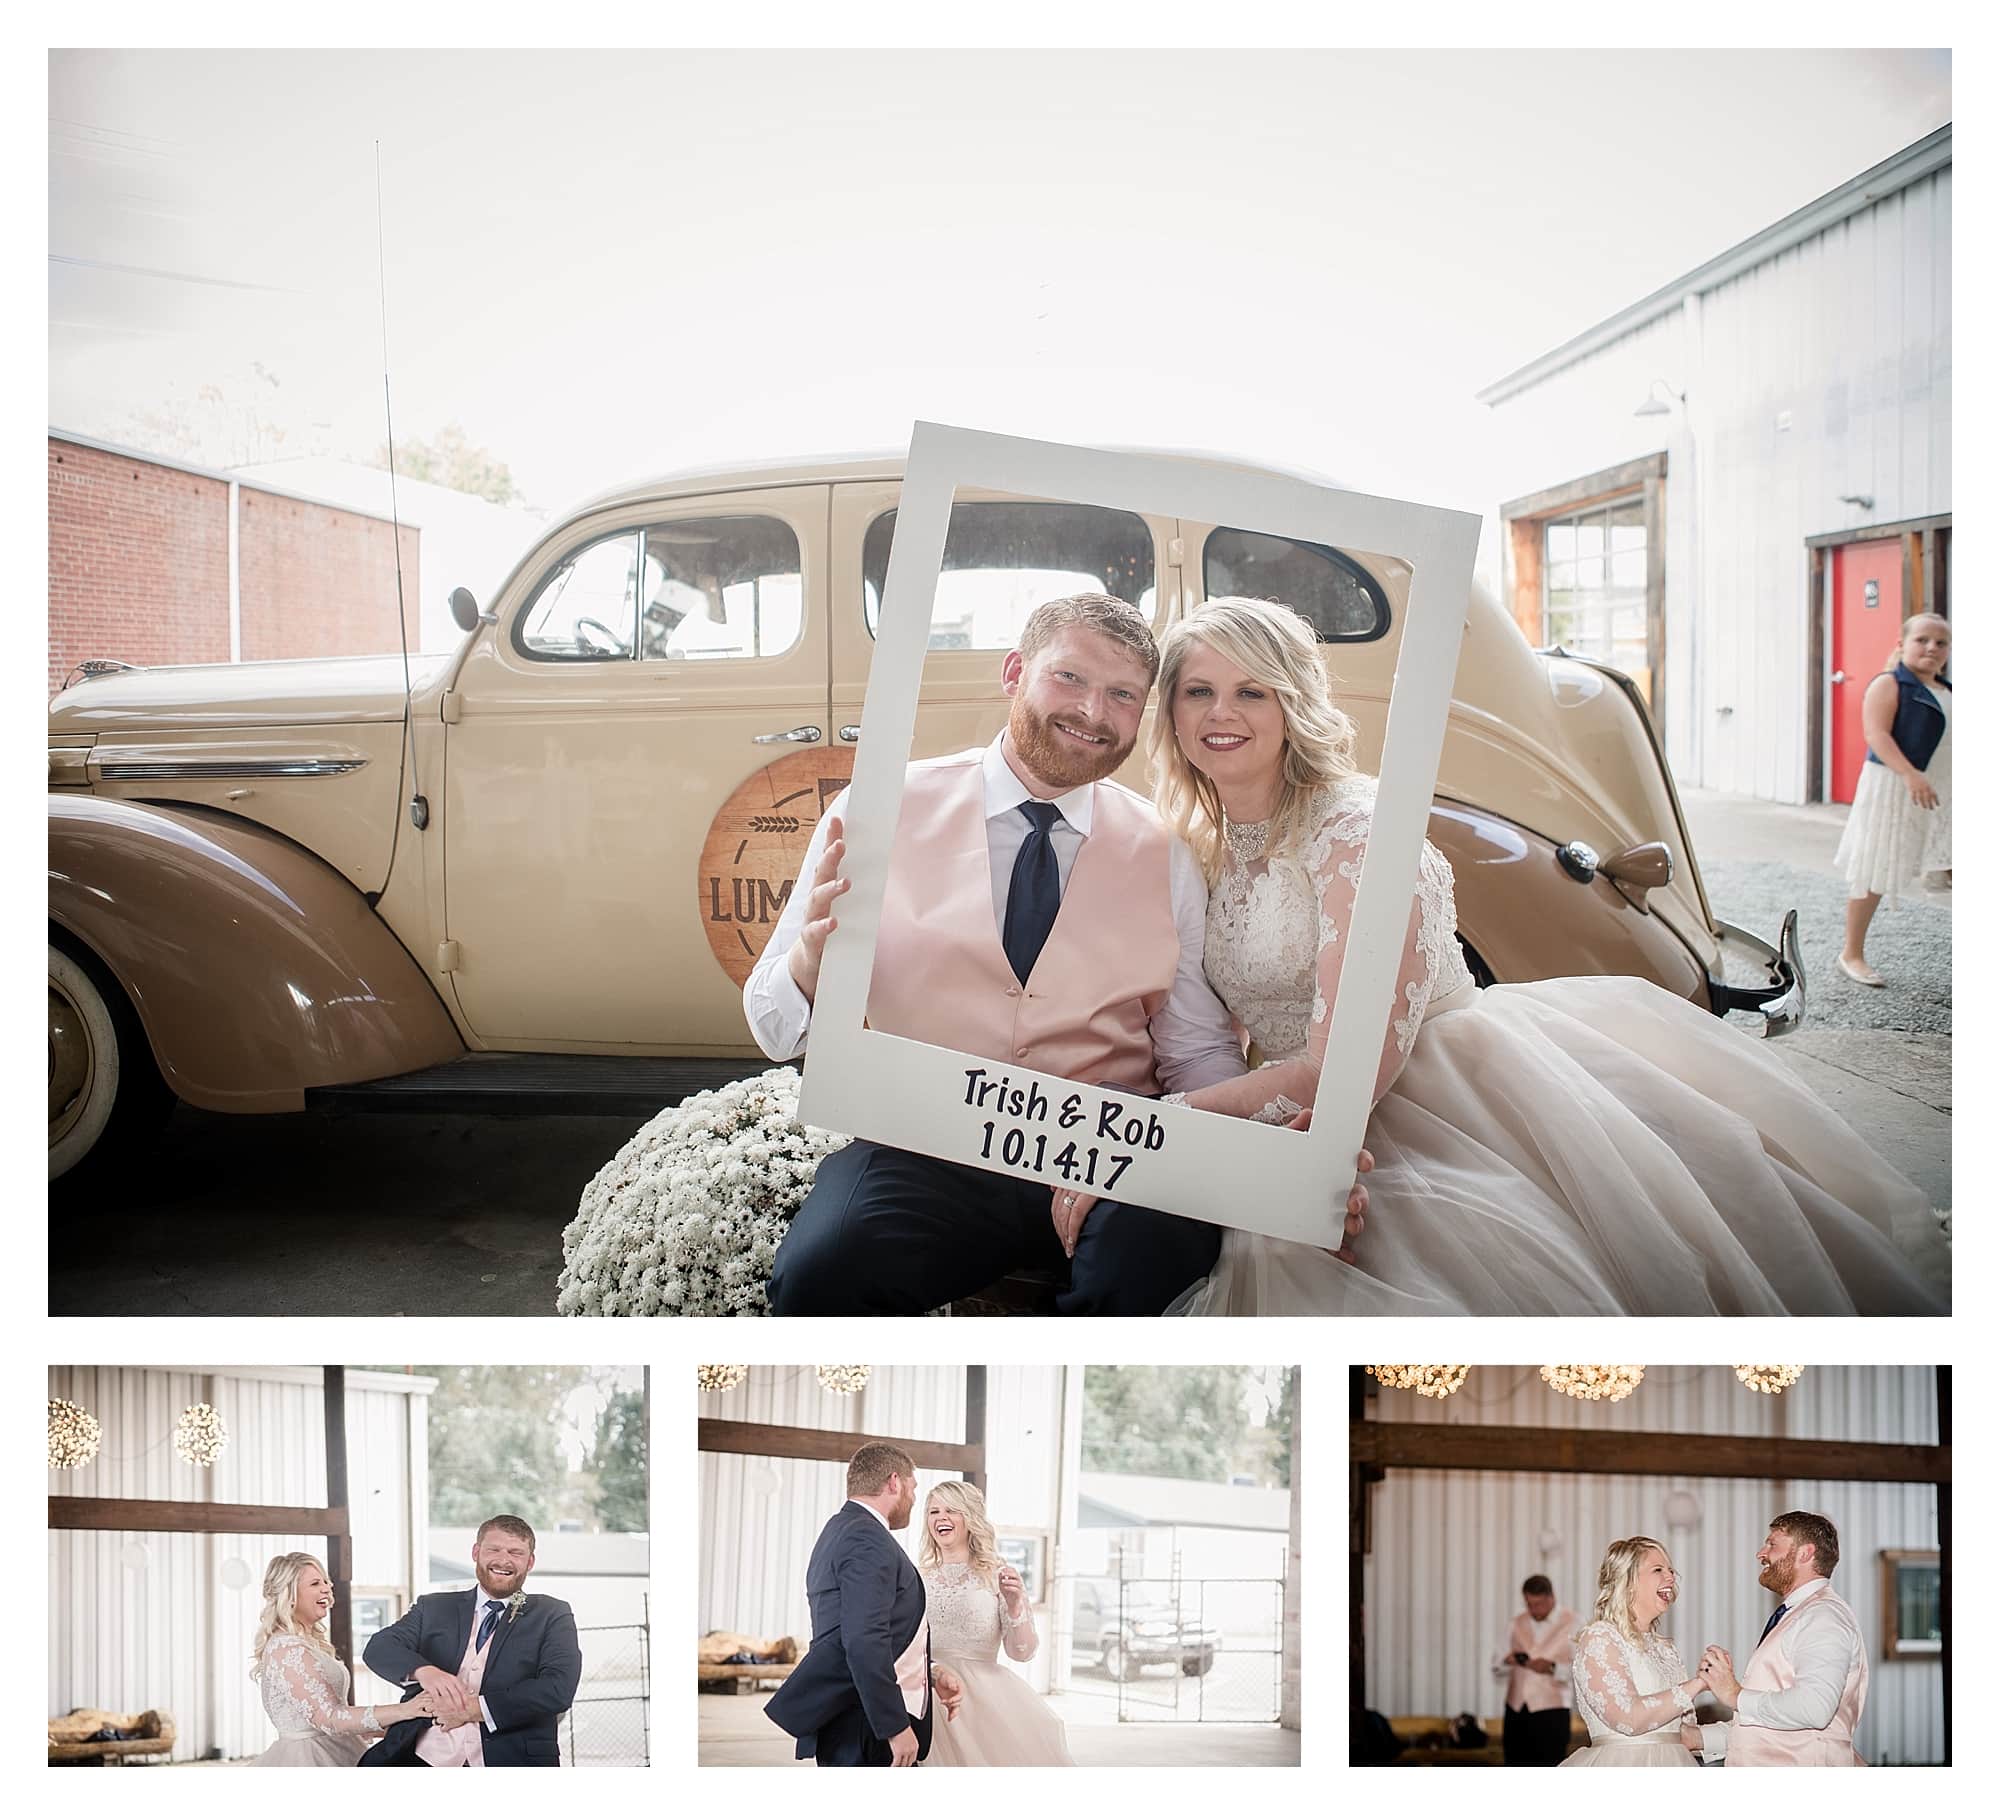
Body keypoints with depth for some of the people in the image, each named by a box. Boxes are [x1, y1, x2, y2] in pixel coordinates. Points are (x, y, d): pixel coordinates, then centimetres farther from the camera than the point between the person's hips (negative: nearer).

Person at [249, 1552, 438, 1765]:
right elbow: (328, 1718, -22)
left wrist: (393, 1728, 8)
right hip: (307, 1757, -9)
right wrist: (404, 1711, -27)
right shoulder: (287, 1648, -16)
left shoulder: (309, 1642, 14)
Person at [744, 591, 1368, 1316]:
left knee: (1160, 1243, -32)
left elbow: (1199, 1051, 12)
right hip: (923, 1155, -2)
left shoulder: (1166, 859, 10)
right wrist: (814, 951, -20)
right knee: (824, 1265, -34)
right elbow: (777, 1030, 3)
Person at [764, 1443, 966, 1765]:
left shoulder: (842, 1530, 21)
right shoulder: (867, 1539, -13)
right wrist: (896, 1726, -20)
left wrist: (930, 1673, 17)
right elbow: (864, 1642, -22)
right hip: (866, 1728, -10)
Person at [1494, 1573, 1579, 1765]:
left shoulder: (1571, 1624, 0)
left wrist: (1552, 1668, -23)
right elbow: (1497, 1668, 15)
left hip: (1550, 1713, -4)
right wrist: (1508, 1661, -8)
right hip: (1516, 1712, 4)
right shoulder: (1518, 1623, 13)